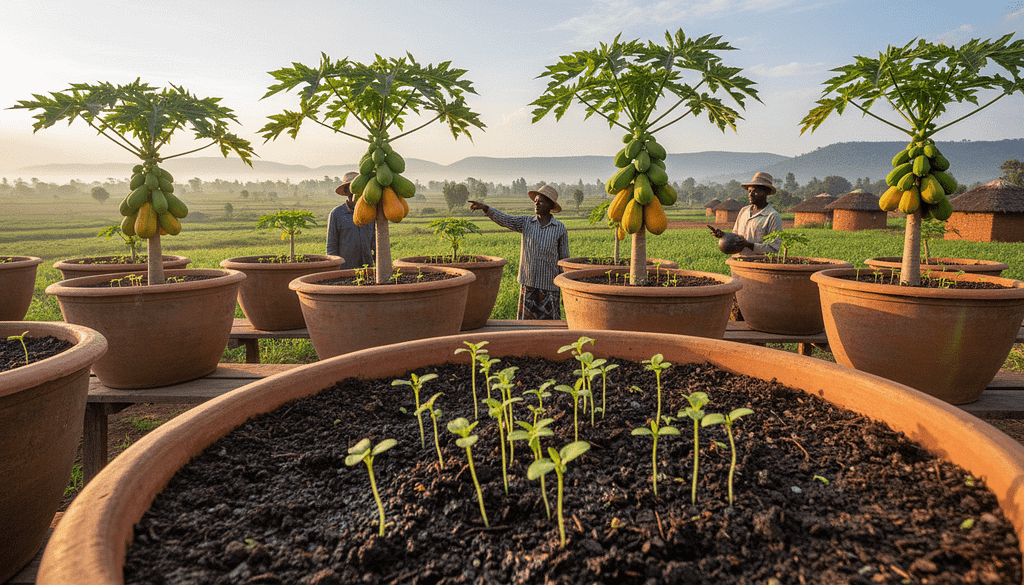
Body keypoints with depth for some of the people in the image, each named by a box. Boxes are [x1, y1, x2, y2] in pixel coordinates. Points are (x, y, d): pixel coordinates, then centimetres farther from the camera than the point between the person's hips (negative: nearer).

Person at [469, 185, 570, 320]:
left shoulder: (560, 228, 0)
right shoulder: (526, 222, 5)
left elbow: (564, 259, 3)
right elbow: (504, 219, -8)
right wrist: (485, 207, -26)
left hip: (549, 285, -2)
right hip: (528, 284, 2)